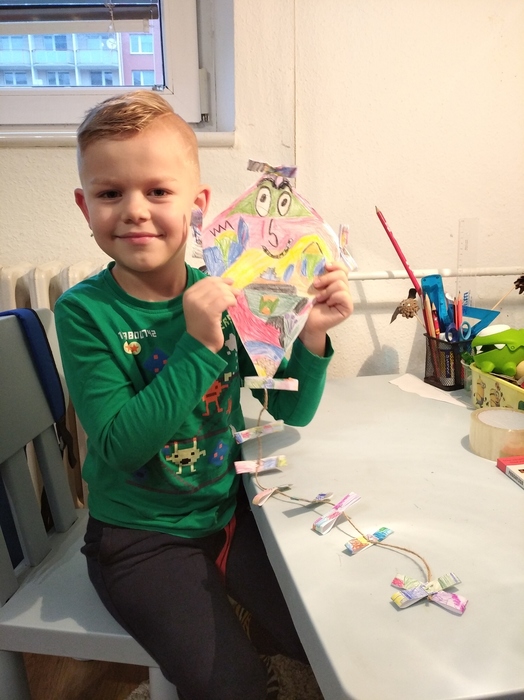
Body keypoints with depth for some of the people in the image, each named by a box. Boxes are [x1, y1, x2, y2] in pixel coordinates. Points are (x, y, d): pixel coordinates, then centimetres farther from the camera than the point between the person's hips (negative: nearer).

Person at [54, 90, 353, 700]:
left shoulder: (223, 294, -7)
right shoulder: (84, 311, -15)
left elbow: (290, 411, -2)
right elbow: (120, 446, -23)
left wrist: (312, 336, -19)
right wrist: (199, 346, -30)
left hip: (229, 509, 4)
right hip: (139, 536, -3)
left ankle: (249, 634, 33)